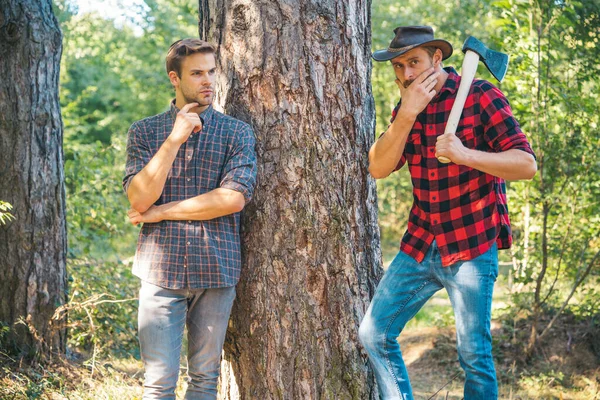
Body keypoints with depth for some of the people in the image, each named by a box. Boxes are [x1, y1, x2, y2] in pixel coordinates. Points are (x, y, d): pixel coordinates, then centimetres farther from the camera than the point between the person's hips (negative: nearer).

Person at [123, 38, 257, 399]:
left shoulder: (237, 133, 4)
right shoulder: (145, 131, 6)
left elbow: (233, 198, -11)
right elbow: (139, 197, -7)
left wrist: (161, 211, -8)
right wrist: (175, 139, -14)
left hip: (216, 271, 0)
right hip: (161, 270, 0)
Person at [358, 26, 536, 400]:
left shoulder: (481, 96, -9)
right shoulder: (405, 107, 8)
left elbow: (526, 164, -14)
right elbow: (378, 169, -5)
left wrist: (465, 154, -28)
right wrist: (407, 115, -16)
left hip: (471, 247, -5)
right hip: (420, 246, 6)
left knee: (474, 354, 0)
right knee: (374, 333, 6)